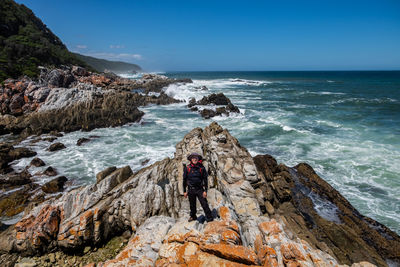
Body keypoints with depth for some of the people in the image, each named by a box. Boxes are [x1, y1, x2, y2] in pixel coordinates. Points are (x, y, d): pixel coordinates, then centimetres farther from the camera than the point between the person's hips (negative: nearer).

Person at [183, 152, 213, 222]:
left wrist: (205, 190, -4)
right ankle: (193, 216, 36)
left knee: (204, 204, -6)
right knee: (192, 205, 14)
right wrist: (184, 191, 3)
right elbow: (184, 180, 5)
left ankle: (209, 218, 3)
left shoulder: (202, 168, -2)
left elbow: (205, 180, 2)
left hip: (200, 189, -1)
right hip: (191, 189, 1)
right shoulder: (187, 168, -2)